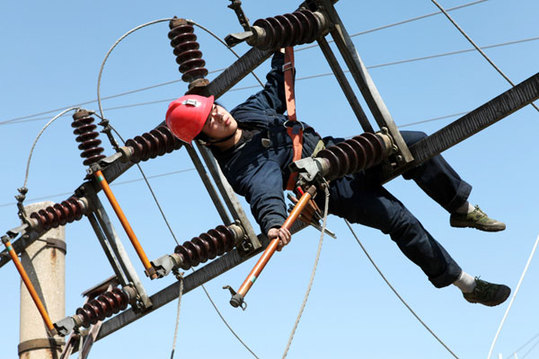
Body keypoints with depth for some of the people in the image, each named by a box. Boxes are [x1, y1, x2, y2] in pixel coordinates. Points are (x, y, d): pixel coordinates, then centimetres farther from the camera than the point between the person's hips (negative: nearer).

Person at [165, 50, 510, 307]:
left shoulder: (247, 110, 1)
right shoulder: (241, 168, -22)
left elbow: (275, 92, 21)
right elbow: (264, 191, -40)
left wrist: (282, 53, 23)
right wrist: (273, 223, -59)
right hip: (333, 188, -8)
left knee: (416, 143, -7)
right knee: (402, 221, -21)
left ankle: (462, 208, 12)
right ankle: (468, 285, -6)